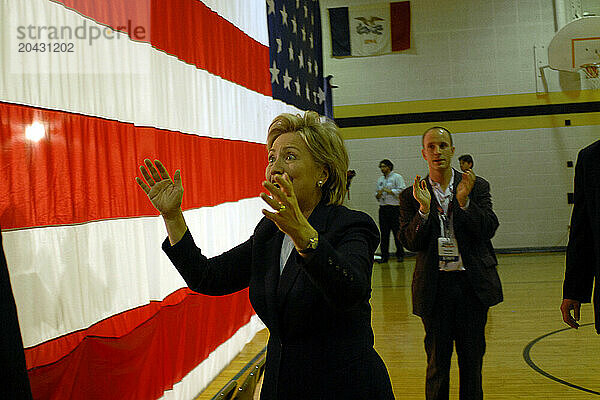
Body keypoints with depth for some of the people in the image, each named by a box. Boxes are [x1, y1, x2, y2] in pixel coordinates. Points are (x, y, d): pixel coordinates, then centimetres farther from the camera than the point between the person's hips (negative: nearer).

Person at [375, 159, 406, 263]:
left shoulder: (397, 177, -1)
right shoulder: (380, 180, 19)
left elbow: (401, 191, -13)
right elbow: (377, 195, 23)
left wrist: (387, 190, -14)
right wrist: (378, 195, -1)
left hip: (394, 208, -6)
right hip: (383, 208, 6)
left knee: (397, 232, -2)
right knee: (384, 233, 5)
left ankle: (400, 255, 7)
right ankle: (384, 256, 8)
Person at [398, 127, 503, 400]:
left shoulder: (476, 187, 3)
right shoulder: (411, 196, 2)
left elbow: (489, 229, -6)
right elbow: (410, 242, -5)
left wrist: (464, 201, -20)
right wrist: (424, 209, -20)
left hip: (472, 284, 1)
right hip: (435, 287, -1)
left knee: (472, 358, 11)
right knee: (437, 360, 8)